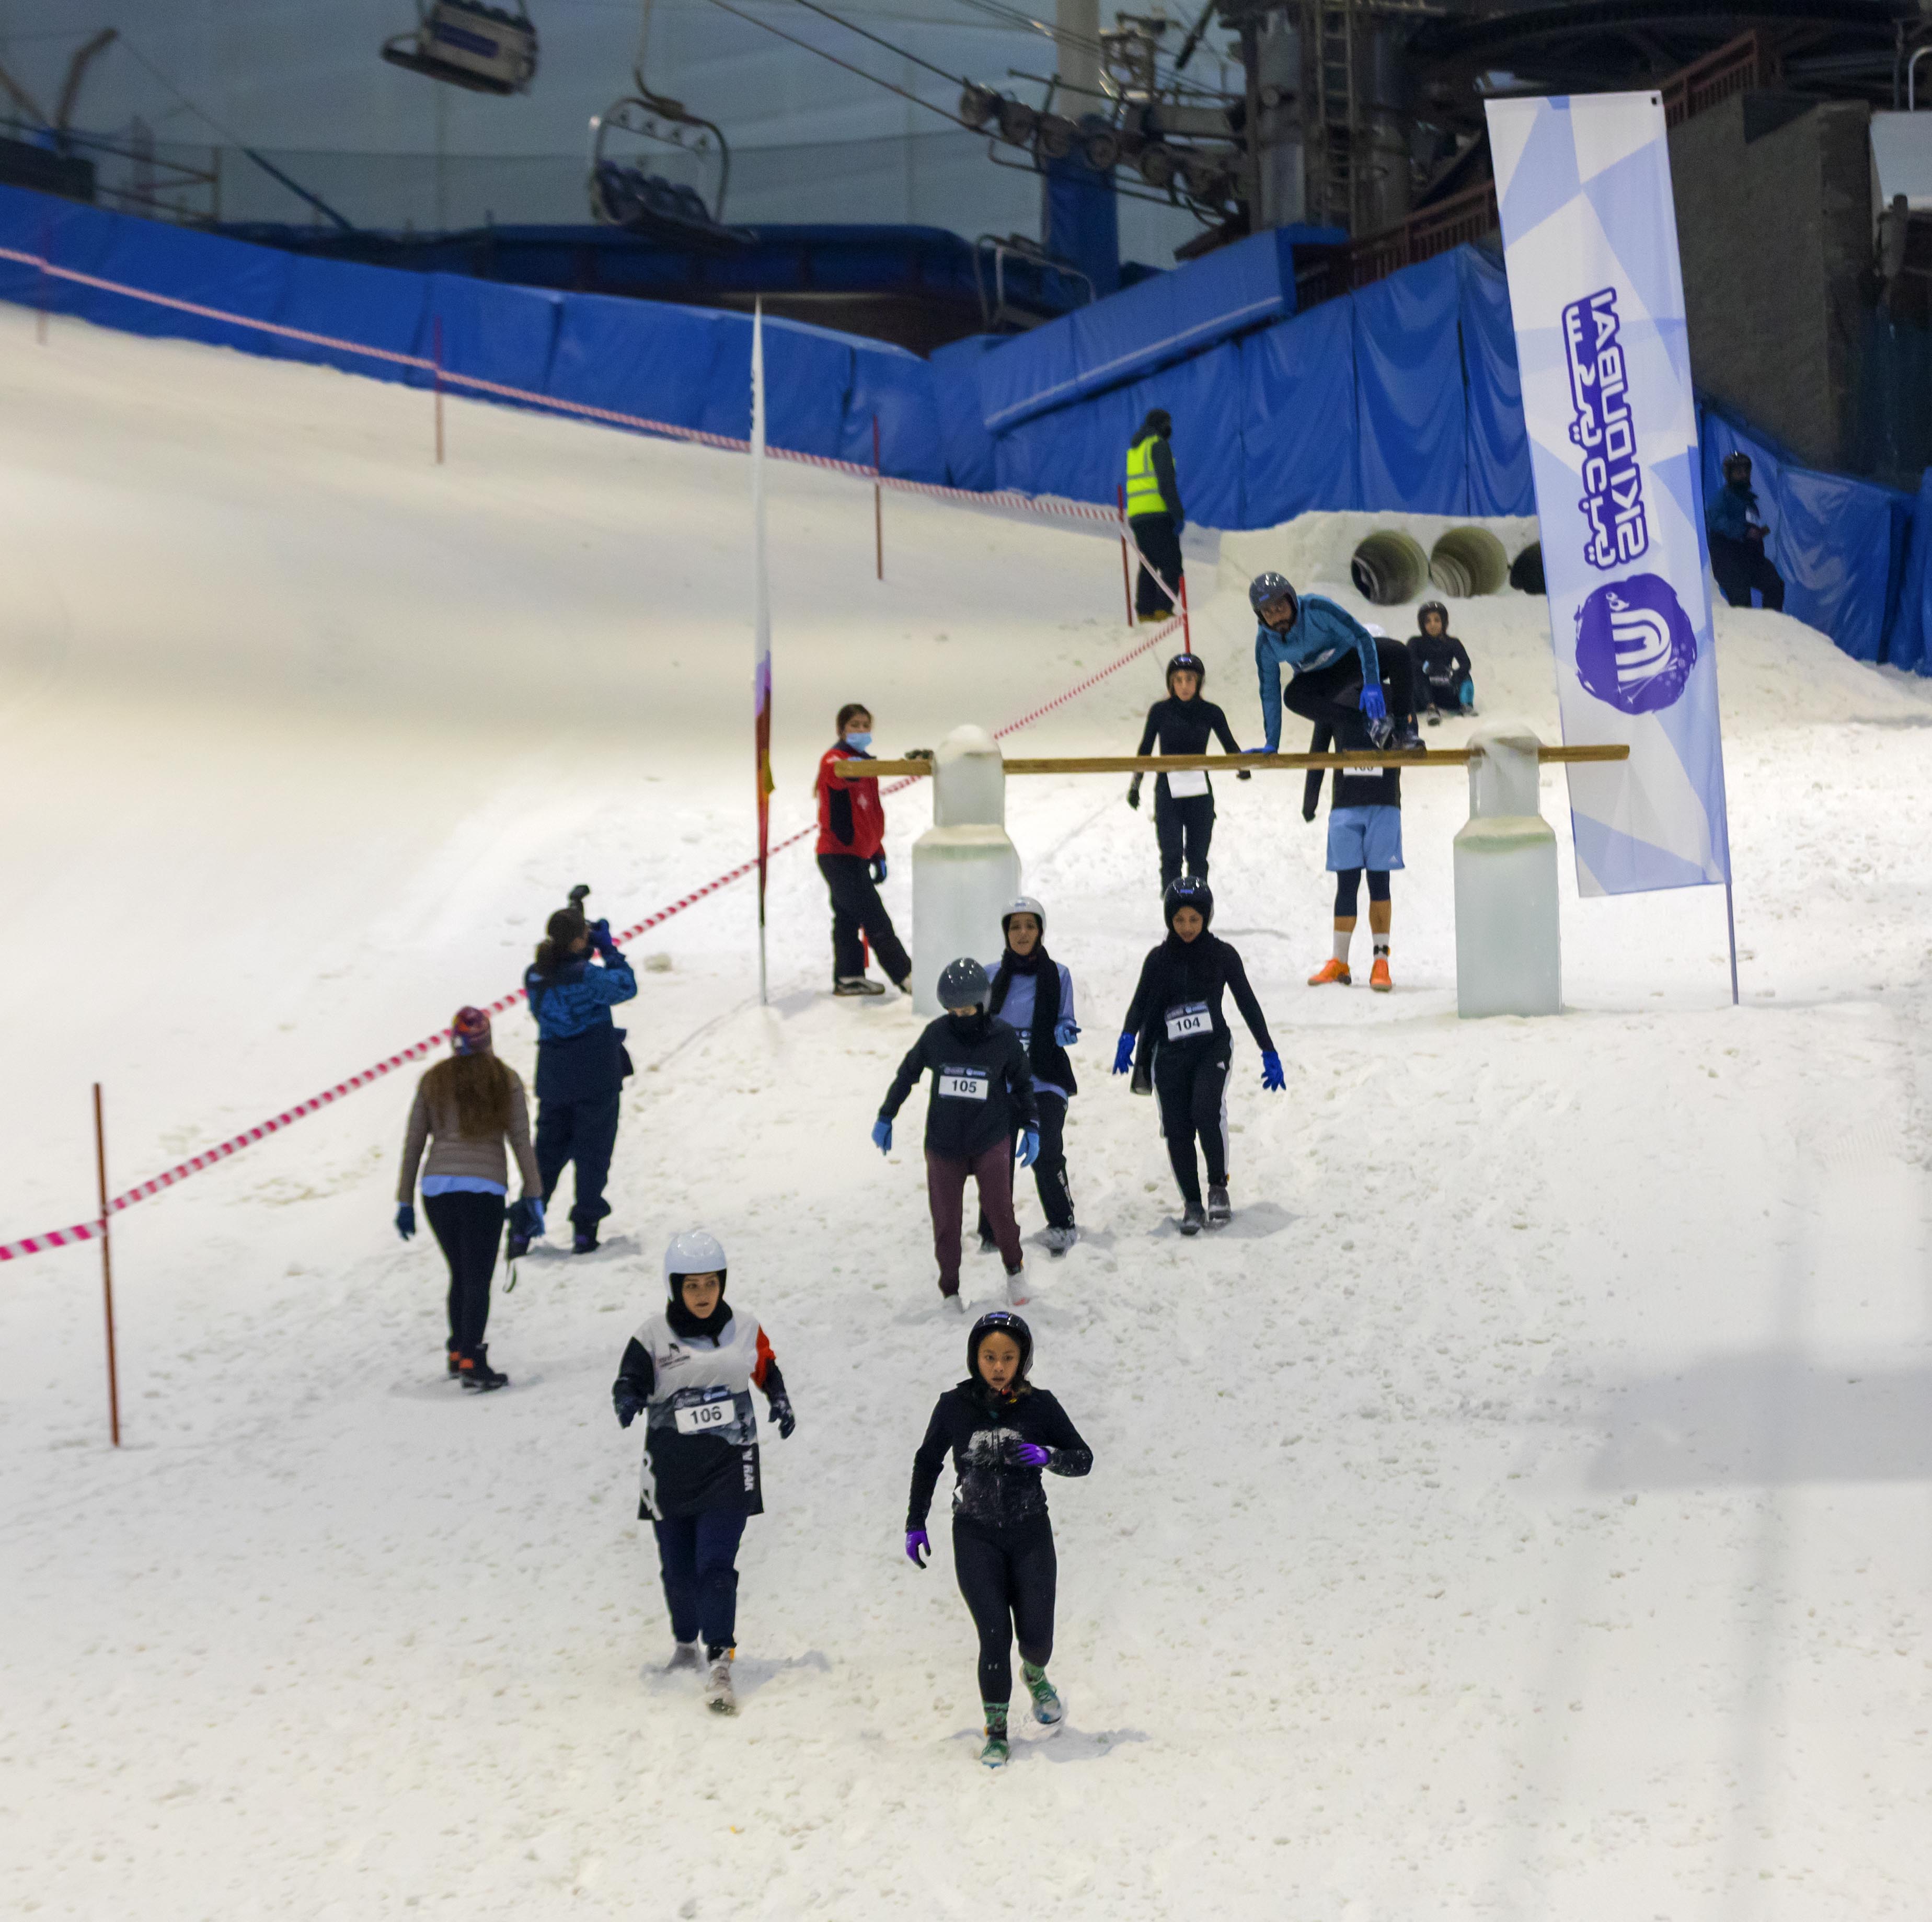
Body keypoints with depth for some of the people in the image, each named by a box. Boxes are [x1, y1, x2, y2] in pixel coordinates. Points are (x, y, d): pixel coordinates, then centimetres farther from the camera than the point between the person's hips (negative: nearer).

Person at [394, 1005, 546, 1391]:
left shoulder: (433, 1081, 10)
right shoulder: (505, 1080, 4)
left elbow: (413, 1144, 9)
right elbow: (521, 1141, 1)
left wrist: (405, 1202, 14)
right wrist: (533, 1197, 5)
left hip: (436, 1187, 3)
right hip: (483, 1188, -3)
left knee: (460, 1274, 20)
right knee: (478, 1279, -3)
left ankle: (458, 1353, 22)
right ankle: (472, 1362, -16)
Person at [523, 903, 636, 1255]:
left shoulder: (534, 976, -1)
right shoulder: (585, 975, -20)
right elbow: (625, 986, -7)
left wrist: (586, 950, 10)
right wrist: (608, 949, 0)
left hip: (553, 1078, 5)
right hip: (596, 1077, -5)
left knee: (548, 1150, 15)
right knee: (593, 1150, 6)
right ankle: (585, 1229, 4)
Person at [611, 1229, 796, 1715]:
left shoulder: (744, 1330, 2)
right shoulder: (654, 1335, -4)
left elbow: (768, 1371, 18)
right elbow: (630, 1380, -12)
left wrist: (781, 1403, 1)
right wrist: (628, 1401, -34)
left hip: (729, 1469, -1)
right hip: (670, 1470, 1)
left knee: (716, 1565, -14)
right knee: (678, 1568, 11)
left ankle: (719, 1664, -17)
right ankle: (686, 1645, 36)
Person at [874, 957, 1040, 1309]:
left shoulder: (1004, 1039, -6)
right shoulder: (936, 1035, -6)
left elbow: (1023, 1084, 10)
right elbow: (908, 1073, 10)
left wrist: (1031, 1128, 3)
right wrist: (885, 1117, 15)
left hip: (990, 1142, -1)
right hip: (944, 1144, 1)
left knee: (999, 1210, -15)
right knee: (946, 1221, 2)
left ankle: (1014, 1270, 10)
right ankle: (950, 1291, 18)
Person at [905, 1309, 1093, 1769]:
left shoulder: (1039, 1405, -3)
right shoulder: (954, 1406, -2)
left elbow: (1084, 1459, 3)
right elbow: (928, 1461, 12)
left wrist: (1048, 1456, -17)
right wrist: (915, 1524, 11)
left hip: (1030, 1533, 1)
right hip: (976, 1537, -1)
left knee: (1036, 1635, 1)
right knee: (995, 1635, -10)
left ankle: (1035, 1675, 38)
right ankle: (996, 1731, 3)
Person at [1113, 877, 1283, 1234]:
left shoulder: (1222, 955, 3)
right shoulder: (1159, 959, 6)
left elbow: (1248, 1004, 7)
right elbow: (1141, 1002, -1)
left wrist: (1269, 1053, 4)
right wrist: (1128, 1038, -21)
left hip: (1212, 1047, -2)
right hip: (1170, 1055, 2)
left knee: (1206, 1111, -25)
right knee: (1178, 1130, -4)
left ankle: (1218, 1186, -9)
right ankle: (1191, 1204, 8)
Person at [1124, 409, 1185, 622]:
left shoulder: (1134, 448, 21)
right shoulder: (1158, 444, -5)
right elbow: (1166, 482, -14)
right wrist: (1177, 513, -15)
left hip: (1136, 515, 8)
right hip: (1158, 514, -8)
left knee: (1148, 564, 12)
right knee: (1171, 564, -7)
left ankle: (1145, 611, 6)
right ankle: (1164, 609, -17)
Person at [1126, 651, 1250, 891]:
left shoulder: (1211, 713, -1)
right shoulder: (1160, 711, -2)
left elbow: (1230, 745, 2)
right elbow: (1145, 749, 7)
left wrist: (1241, 766, -19)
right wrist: (1135, 784, 6)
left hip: (1200, 791, 1)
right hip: (1167, 789, -1)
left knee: (1198, 857, 6)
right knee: (1171, 855, -10)